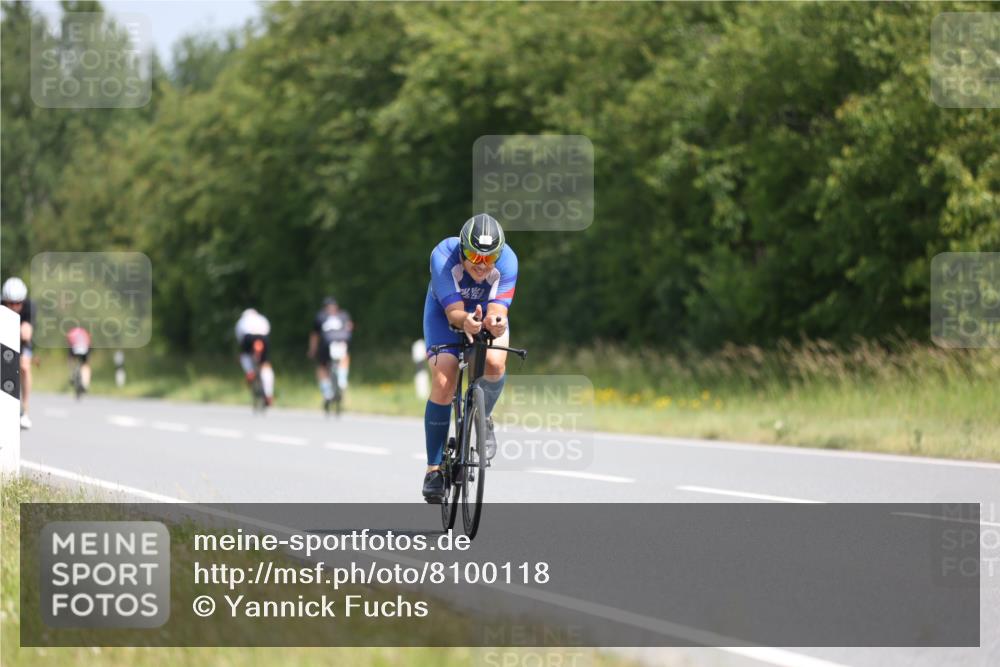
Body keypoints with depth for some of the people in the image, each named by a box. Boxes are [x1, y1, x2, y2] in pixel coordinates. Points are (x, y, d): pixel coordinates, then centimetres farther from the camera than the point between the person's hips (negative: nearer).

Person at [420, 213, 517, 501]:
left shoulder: (507, 261, -30)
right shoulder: (443, 257, -34)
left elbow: (497, 310, -36)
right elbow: (453, 312, -37)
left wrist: (495, 323, -61)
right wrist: (466, 321, -60)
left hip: (486, 313, 1)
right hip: (445, 314, -1)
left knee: (495, 364, -31)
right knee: (443, 383, -21)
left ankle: (483, 419, 2)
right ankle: (434, 467, -8)